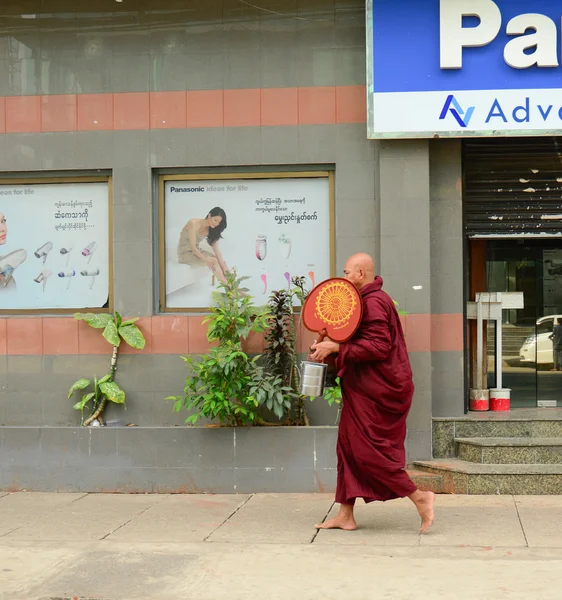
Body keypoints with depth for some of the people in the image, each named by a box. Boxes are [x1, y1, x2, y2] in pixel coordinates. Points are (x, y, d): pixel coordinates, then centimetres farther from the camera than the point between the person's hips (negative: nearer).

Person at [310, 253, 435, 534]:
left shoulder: (373, 302, -17)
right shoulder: (367, 300, 18)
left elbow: (378, 347, -25)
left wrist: (336, 348, -22)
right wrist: (330, 348, 7)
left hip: (376, 392, -11)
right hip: (366, 389, 11)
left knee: (367, 450, -8)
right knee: (349, 446, 10)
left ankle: (418, 496, -2)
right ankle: (346, 514, 13)